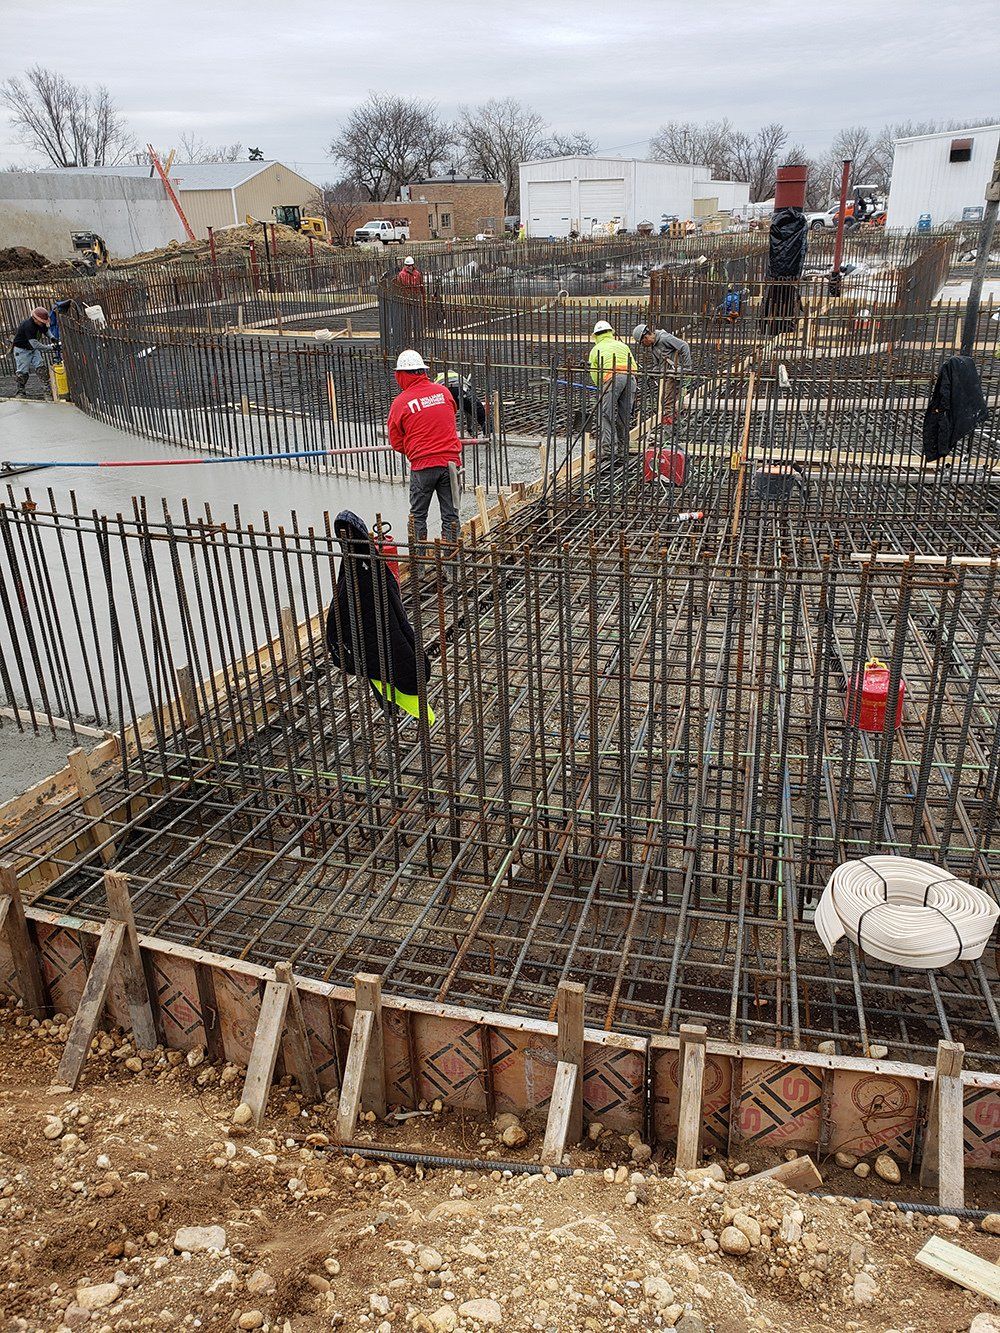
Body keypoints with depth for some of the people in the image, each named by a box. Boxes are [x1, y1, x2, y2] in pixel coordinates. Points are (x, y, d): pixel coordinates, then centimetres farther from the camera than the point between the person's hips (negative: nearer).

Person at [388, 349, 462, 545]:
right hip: (450, 461, 3)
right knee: (450, 514, 8)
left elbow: (396, 442, 2)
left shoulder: (400, 402, -6)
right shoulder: (443, 392, 3)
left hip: (422, 465, -2)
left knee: (418, 515, 12)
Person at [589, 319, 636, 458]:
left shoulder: (596, 349, 21)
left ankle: (608, 443, -15)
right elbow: (634, 366, 21)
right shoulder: (622, 345, 28)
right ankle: (623, 448, 16)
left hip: (612, 377, -4)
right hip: (630, 376, 4)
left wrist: (603, 389, 27)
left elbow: (594, 373, 14)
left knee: (606, 413, -1)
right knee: (625, 415, 11)